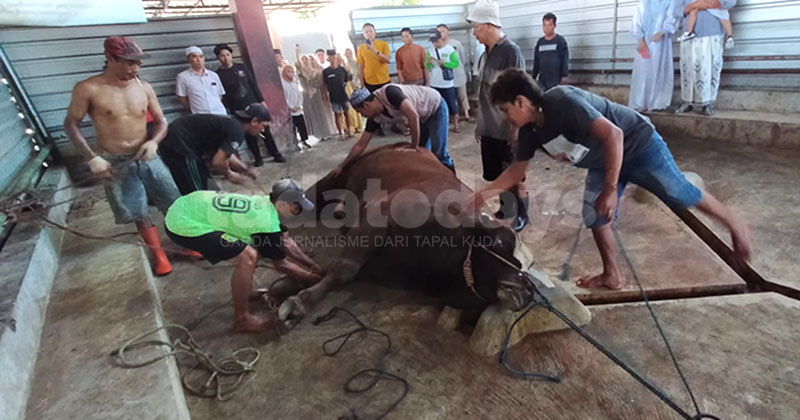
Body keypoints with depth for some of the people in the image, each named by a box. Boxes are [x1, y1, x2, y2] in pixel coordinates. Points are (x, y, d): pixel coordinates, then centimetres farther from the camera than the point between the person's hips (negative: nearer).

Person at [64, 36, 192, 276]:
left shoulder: (144, 87, -1)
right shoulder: (88, 89, -11)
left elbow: (161, 122, 7)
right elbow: (71, 125, -3)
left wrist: (153, 142, -13)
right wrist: (92, 158, -12)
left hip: (146, 157, 3)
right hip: (115, 163, -3)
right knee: (140, 213, 5)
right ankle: (158, 253, 21)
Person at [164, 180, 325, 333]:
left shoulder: (266, 203, 2)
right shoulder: (267, 224, -23)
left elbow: (288, 242, 12)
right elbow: (281, 264, -8)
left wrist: (315, 267, 14)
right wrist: (311, 278, 4)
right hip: (183, 225, -10)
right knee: (248, 257, -19)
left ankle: (244, 292, 31)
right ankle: (241, 319, -2)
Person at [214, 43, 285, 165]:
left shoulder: (241, 67, 7)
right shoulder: (218, 75, -2)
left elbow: (253, 84, 8)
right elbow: (221, 97, -4)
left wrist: (261, 100, 2)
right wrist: (227, 113, -9)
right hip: (238, 110, -2)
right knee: (249, 134, 3)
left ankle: (276, 154, 13)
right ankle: (258, 158, 14)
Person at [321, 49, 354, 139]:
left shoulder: (342, 69, 3)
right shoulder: (325, 72, -2)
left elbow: (348, 79, 12)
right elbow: (324, 85, 0)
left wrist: (350, 75, -5)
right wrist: (325, 95, -5)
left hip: (343, 95, 2)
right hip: (334, 97, -2)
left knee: (346, 113, 7)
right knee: (337, 114, 3)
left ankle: (349, 131, 18)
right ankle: (340, 133, 10)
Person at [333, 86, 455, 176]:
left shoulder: (389, 93, -34)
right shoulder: (375, 118, -10)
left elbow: (413, 116, -40)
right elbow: (361, 144, -5)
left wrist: (414, 147, -28)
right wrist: (342, 166, -4)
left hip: (435, 107, -7)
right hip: (422, 116, 7)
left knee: (439, 153, -11)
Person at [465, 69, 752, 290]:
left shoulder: (563, 101, -35)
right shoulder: (529, 131, -10)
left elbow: (614, 135, -37)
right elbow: (517, 169, 2)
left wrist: (611, 189, -37)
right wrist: (483, 193, -6)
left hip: (637, 144, -7)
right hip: (603, 162, 7)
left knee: (680, 196, 1)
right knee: (594, 216, 3)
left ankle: (735, 225, 29)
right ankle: (612, 276, 19)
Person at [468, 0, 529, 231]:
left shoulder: (511, 51, -14)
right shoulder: (484, 54, 9)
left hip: (507, 130, -7)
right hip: (489, 129, 7)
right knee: (495, 175, 16)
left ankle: (521, 214, 25)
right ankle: (505, 208, 35)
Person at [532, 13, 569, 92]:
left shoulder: (560, 41, -1)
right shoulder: (540, 42, 11)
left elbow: (565, 59, -5)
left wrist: (564, 76, -13)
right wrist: (534, 77, 12)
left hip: (557, 80, -4)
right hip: (543, 80, 4)